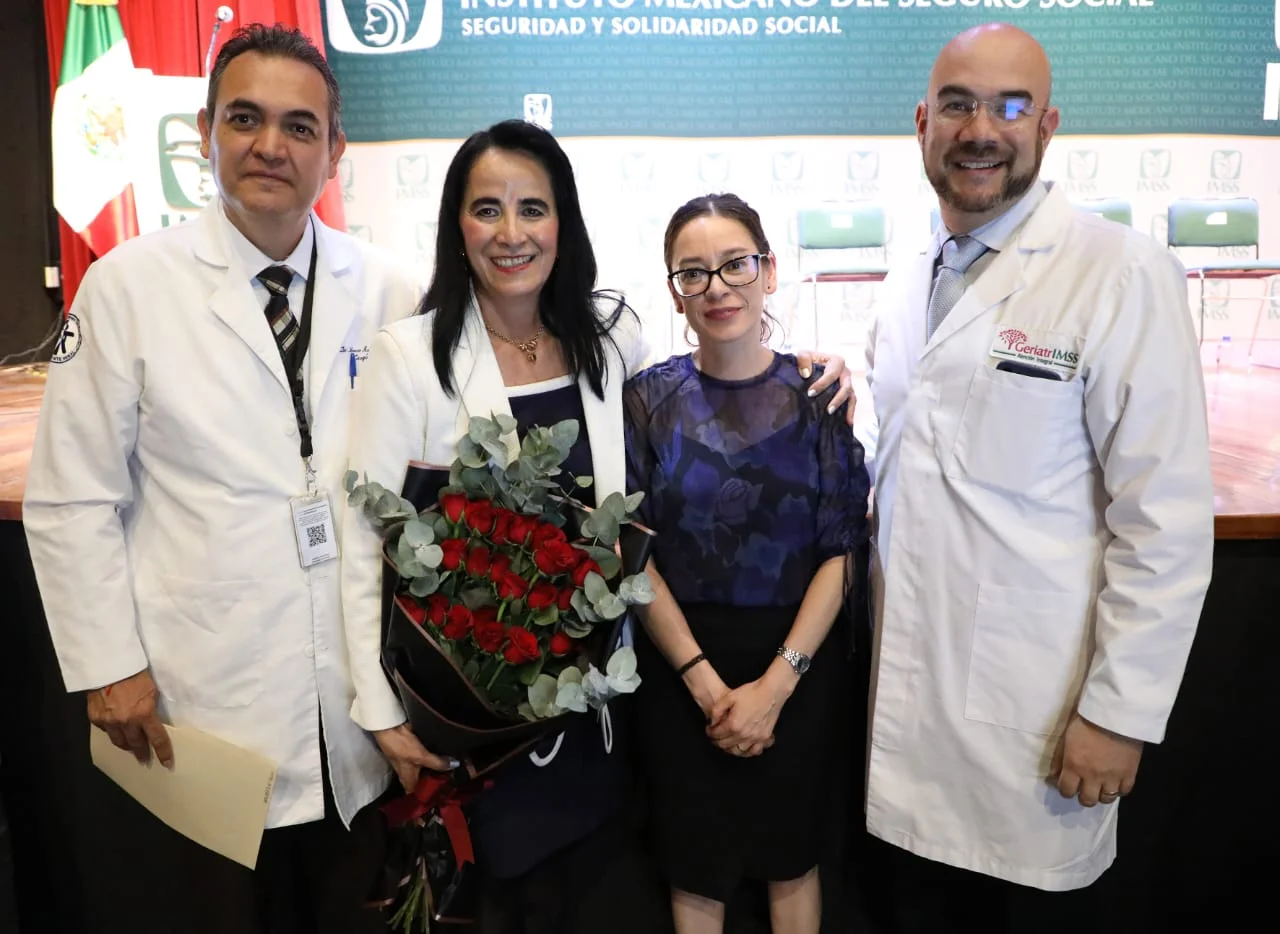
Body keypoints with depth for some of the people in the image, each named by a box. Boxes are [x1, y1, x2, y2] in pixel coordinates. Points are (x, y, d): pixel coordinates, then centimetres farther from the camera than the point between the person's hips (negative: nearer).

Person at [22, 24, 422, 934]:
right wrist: (110, 666, -5)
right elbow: (71, 501, -3)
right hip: (199, 707, -2)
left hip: (361, 706, 2)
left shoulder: (388, 293, -1)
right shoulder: (128, 287, -6)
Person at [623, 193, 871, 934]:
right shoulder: (650, 398, -3)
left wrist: (776, 682, -12)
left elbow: (840, 552, -5)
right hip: (680, 665, 0)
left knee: (790, 854, 17)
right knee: (696, 863, 15)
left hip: (797, 661, 0)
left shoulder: (815, 394, -4)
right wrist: (704, 679, -12)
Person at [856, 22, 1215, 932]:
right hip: (910, 690, 5)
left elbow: (1168, 517, -14)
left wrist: (1123, 712, -14)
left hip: (1037, 708, -5)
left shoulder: (1121, 273, -12)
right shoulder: (906, 286, 9)